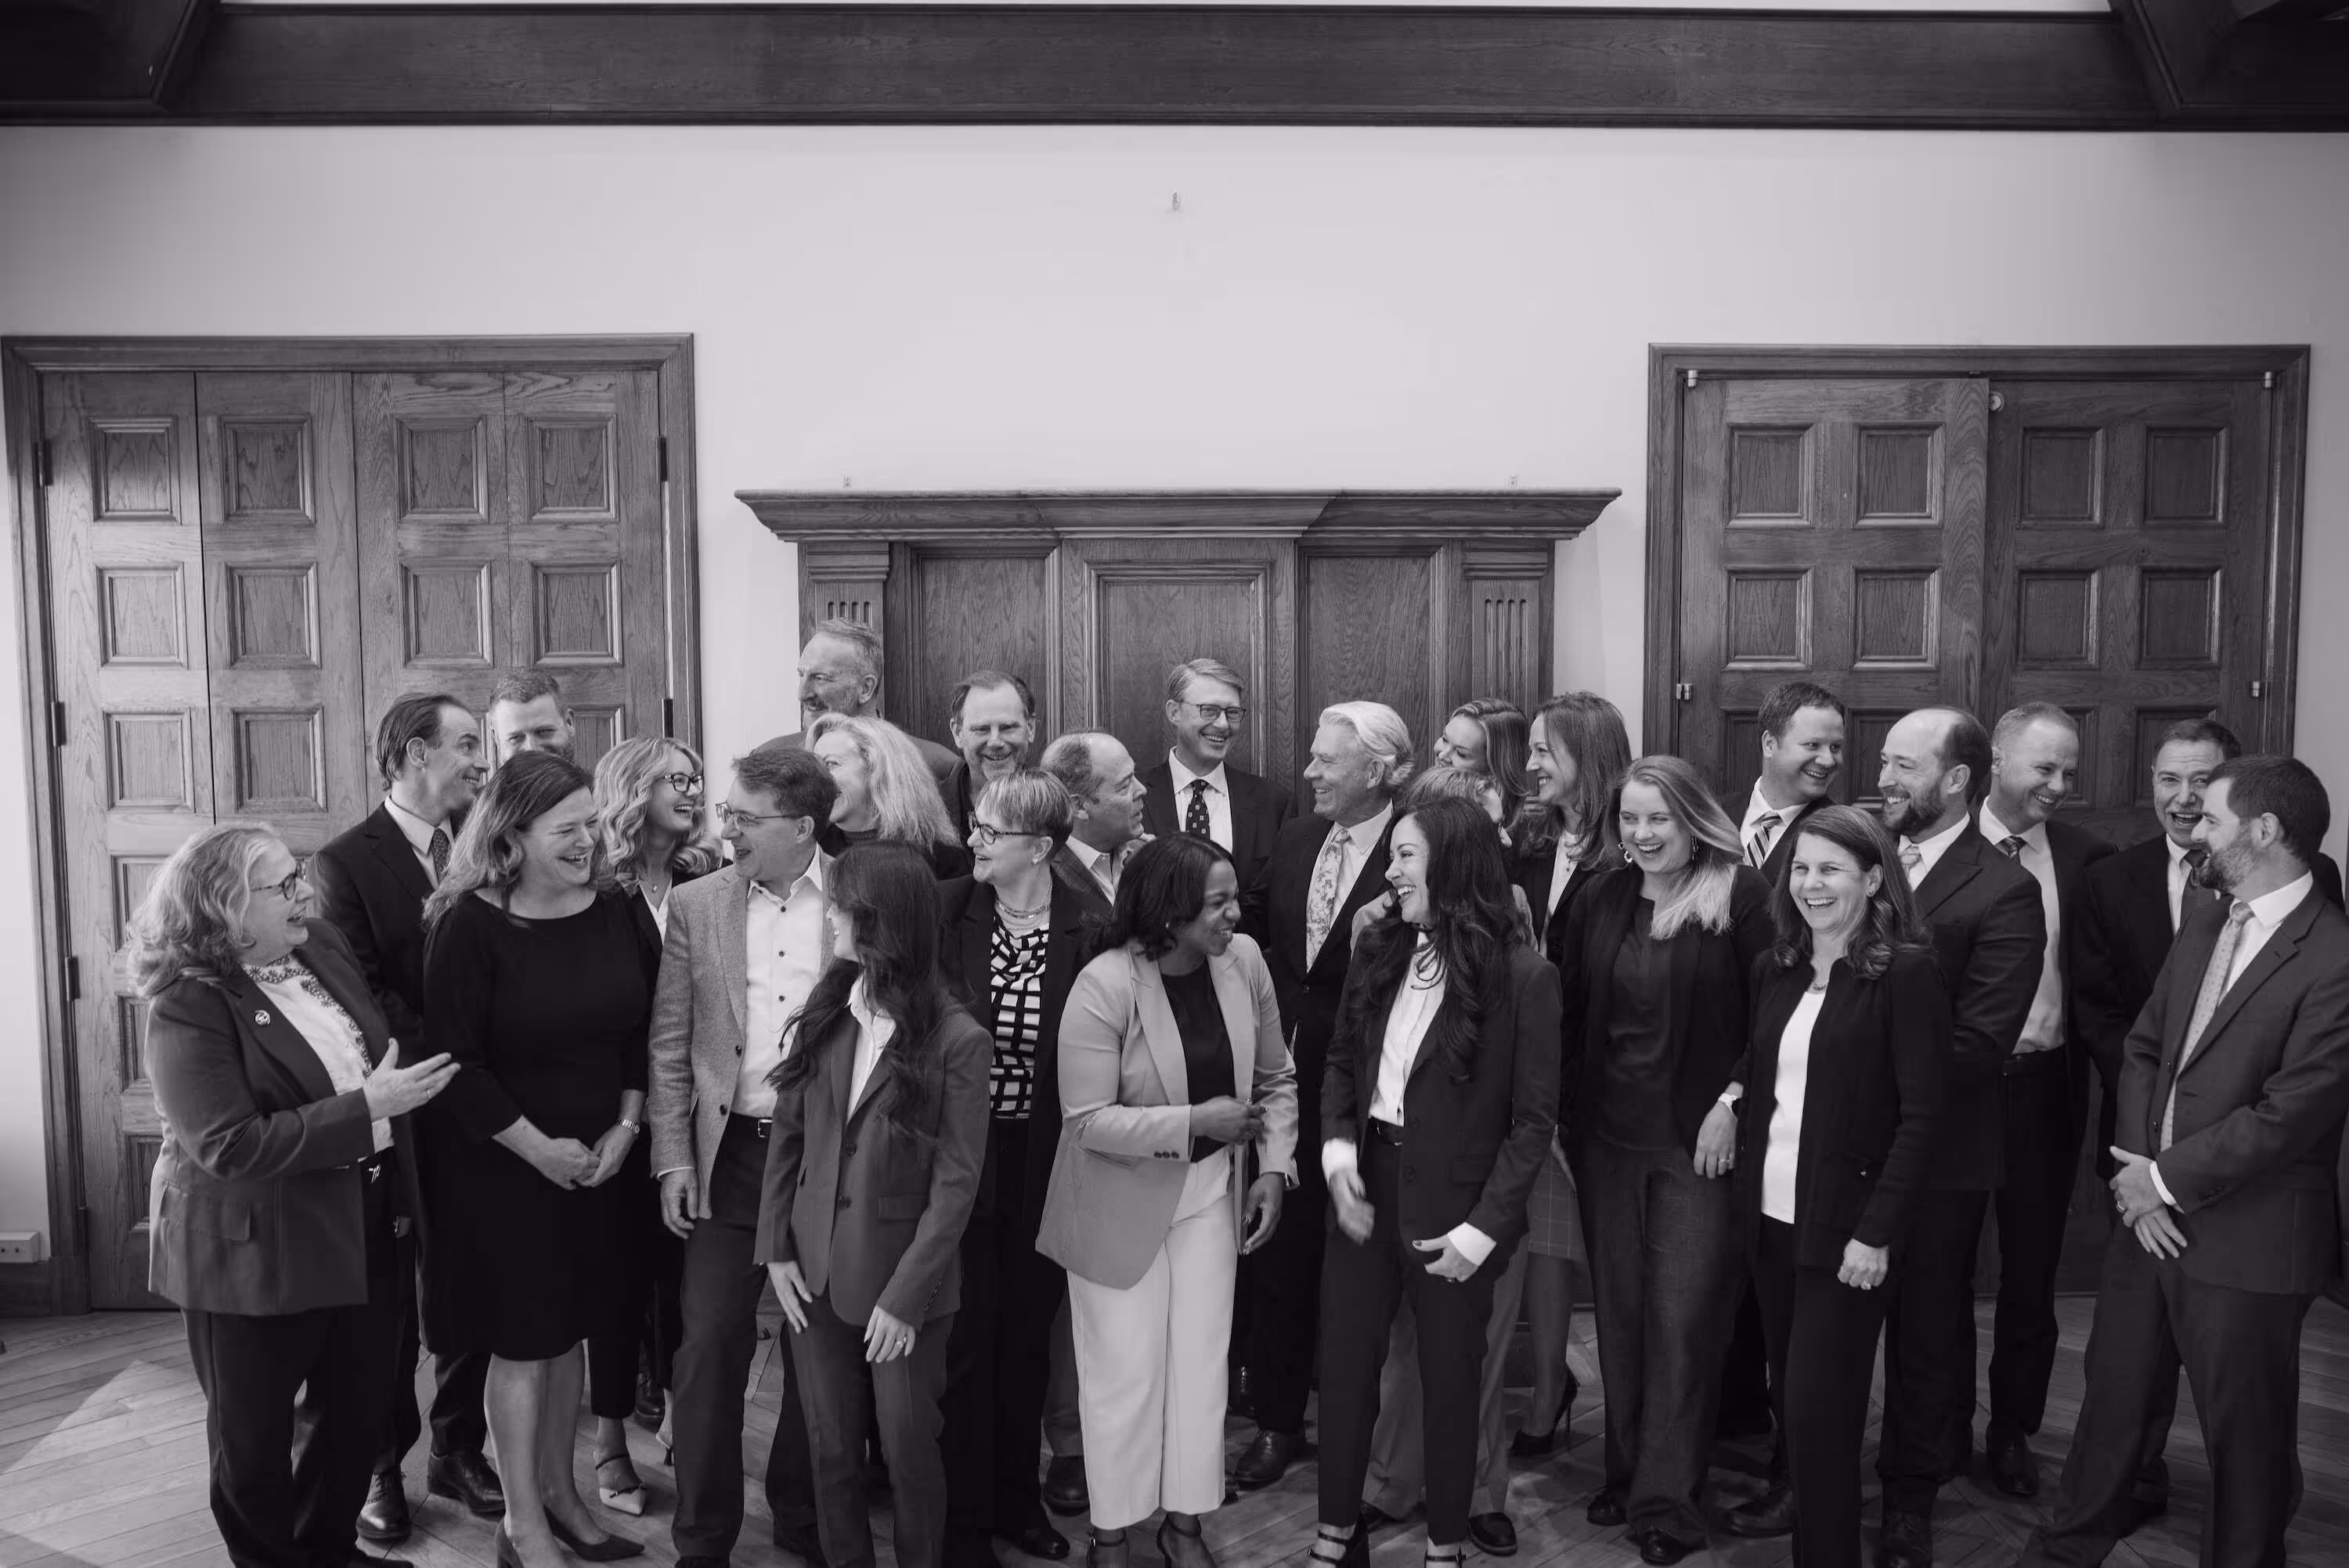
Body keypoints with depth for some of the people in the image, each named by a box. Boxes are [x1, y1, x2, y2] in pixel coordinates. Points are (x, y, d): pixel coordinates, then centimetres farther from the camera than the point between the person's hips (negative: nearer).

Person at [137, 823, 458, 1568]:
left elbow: (384, 1042, 17)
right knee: (255, 1439, 15)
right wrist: (367, 1108, -28)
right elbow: (230, 1146, -27)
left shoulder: (324, 946, 1)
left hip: (364, 1231, 7)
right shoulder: (189, 1008, -21)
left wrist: (403, 1078, 0)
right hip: (256, 1250, -7)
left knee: (359, 1415, 19)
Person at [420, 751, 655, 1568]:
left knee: (568, 1330, 16)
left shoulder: (613, 916, 0)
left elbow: (639, 1034, 6)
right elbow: (455, 1062, -16)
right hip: (501, 1166, -5)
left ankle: (561, 1492, 32)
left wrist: (625, 1128, -4)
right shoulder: (471, 926, -15)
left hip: (597, 1160, 5)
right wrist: (539, 1148, -16)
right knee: (519, 1341, 6)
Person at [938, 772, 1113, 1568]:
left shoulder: (1088, 934, -8)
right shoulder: (946, 912, -7)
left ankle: (1017, 1498, 39)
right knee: (970, 1335, 7)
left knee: (1029, 1333, 17)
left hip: (1047, 1161, 1)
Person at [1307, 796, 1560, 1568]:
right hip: (1366, 1185, 4)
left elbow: (1534, 1119, -10)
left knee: (1449, 1380, 12)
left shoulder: (1523, 976, -12)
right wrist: (1338, 1149, -6)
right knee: (1343, 1365, 12)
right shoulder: (1377, 952, 2)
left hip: (1452, 1204, -4)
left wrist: (1483, 1228, -14)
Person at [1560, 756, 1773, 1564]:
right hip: (1607, 1137, 5)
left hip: (1701, 1140, -4)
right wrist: (1562, 1118, 4)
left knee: (1684, 1318, -2)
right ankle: (1627, 1472, 28)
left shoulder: (1741, 895, -8)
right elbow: (1572, 1018, 10)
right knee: (1619, 1312, 12)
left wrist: (1733, 1103, -13)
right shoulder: (1600, 904, 6)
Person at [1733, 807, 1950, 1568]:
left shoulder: (1907, 972, -11)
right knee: (1789, 1397, 14)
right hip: (1769, 1217, 6)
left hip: (1845, 1227, -5)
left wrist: (1876, 1232, -16)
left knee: (1817, 1411, -1)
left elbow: (1920, 1116, -13)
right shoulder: (1776, 970, 7)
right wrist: (1731, 1099, -3)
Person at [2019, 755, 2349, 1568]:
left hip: (2246, 1242, -7)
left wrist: (2167, 1178, -13)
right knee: (2111, 1402, 19)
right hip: (2153, 1215, 7)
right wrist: (2140, 1170, -4)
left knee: (2245, 1436, 11)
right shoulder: (2205, 925, 7)